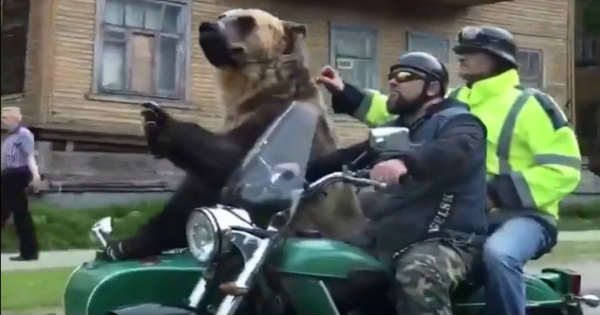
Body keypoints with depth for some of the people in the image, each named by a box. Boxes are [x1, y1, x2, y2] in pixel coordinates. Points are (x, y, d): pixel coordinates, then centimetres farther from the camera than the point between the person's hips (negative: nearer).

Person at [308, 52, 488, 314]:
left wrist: (406, 162, -45)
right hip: (387, 239, 8)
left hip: (443, 239, -8)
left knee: (418, 278, -39)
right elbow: (348, 158, 19)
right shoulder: (392, 131, 26)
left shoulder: (455, 122, -1)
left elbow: (458, 151, -25)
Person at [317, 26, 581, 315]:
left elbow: (564, 168, -11)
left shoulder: (530, 104, -5)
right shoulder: (452, 102, 15)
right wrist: (345, 94, 7)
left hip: (521, 215, -6)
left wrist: (500, 193, -19)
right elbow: (402, 114, 16)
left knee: (497, 254, -38)